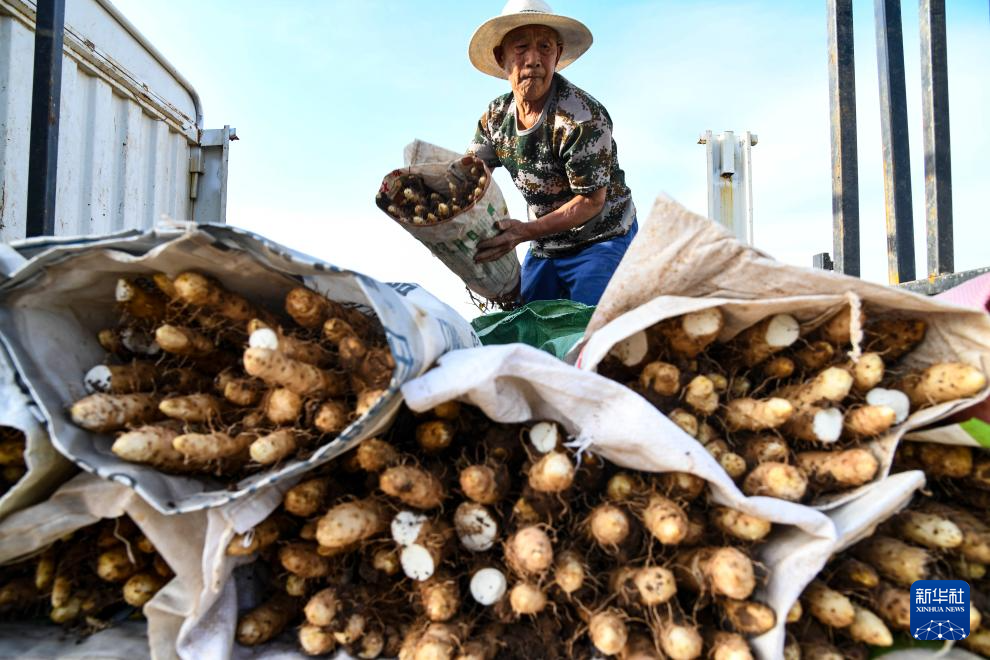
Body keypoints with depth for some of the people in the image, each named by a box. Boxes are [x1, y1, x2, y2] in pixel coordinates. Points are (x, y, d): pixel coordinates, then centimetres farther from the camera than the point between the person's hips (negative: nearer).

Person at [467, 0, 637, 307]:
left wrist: (524, 232, -32)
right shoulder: (496, 115, -2)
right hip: (544, 245, 6)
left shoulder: (583, 117, -24)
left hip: (601, 240, -6)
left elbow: (591, 201, -22)